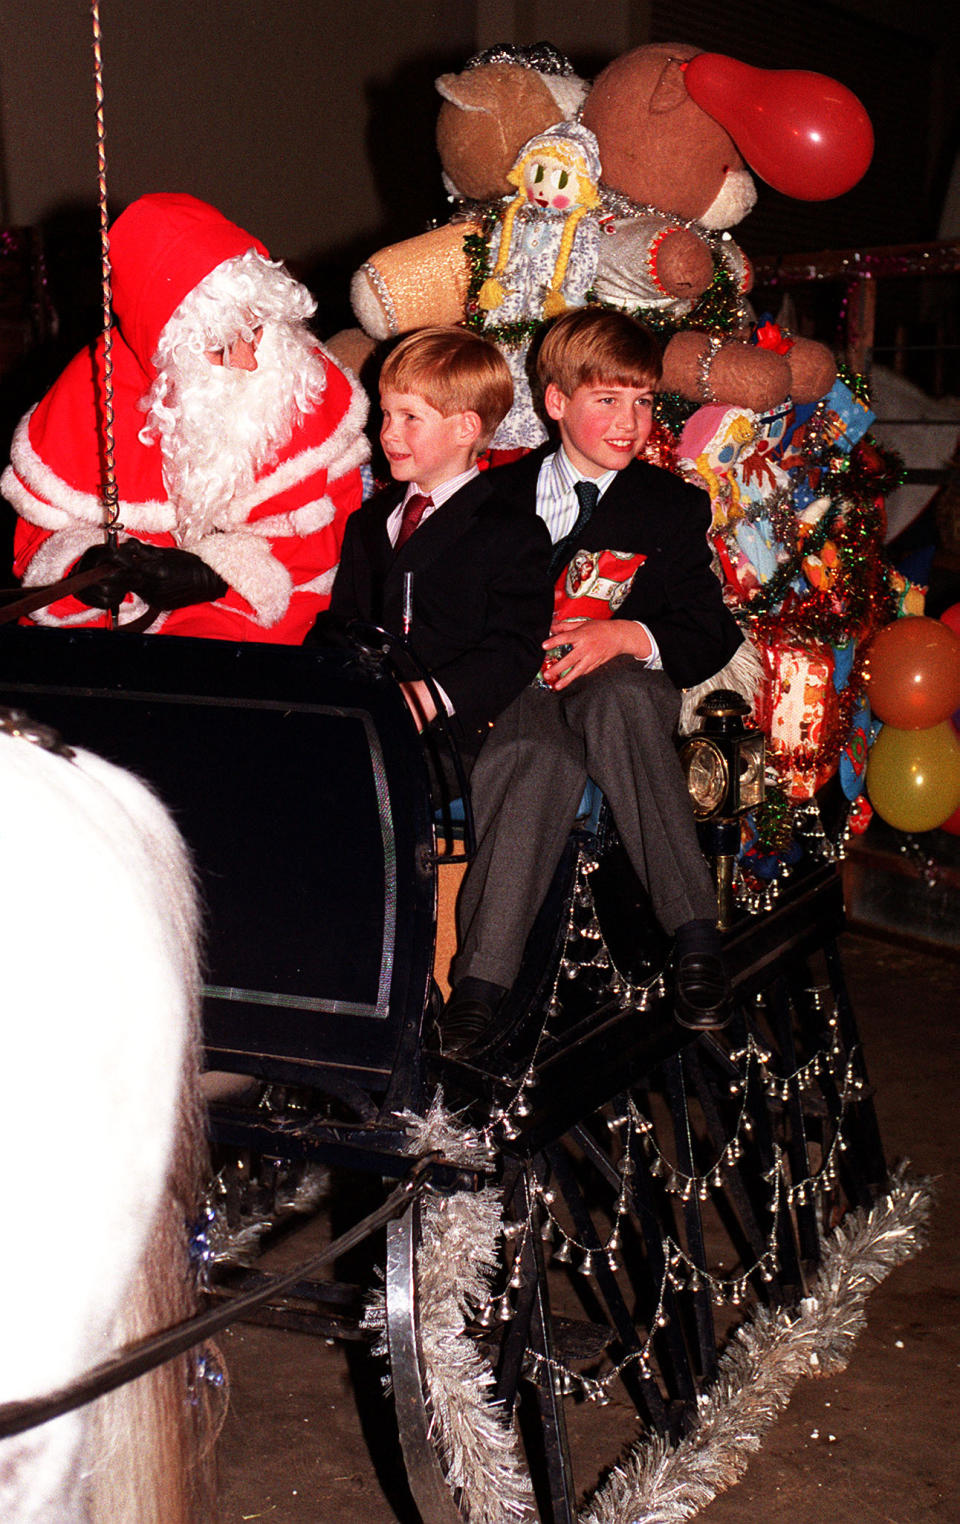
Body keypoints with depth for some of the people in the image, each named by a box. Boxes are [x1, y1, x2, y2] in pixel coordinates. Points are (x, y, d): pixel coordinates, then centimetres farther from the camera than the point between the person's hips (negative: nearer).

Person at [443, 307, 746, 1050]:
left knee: (618, 699, -39)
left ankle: (695, 936, -39)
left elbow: (711, 635, 5)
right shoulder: (503, 496, 15)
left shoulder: (674, 506, 12)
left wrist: (624, 636, -14)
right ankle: (481, 976, -42)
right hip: (522, 687, 0)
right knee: (537, 757, -38)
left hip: (626, 686, 0)